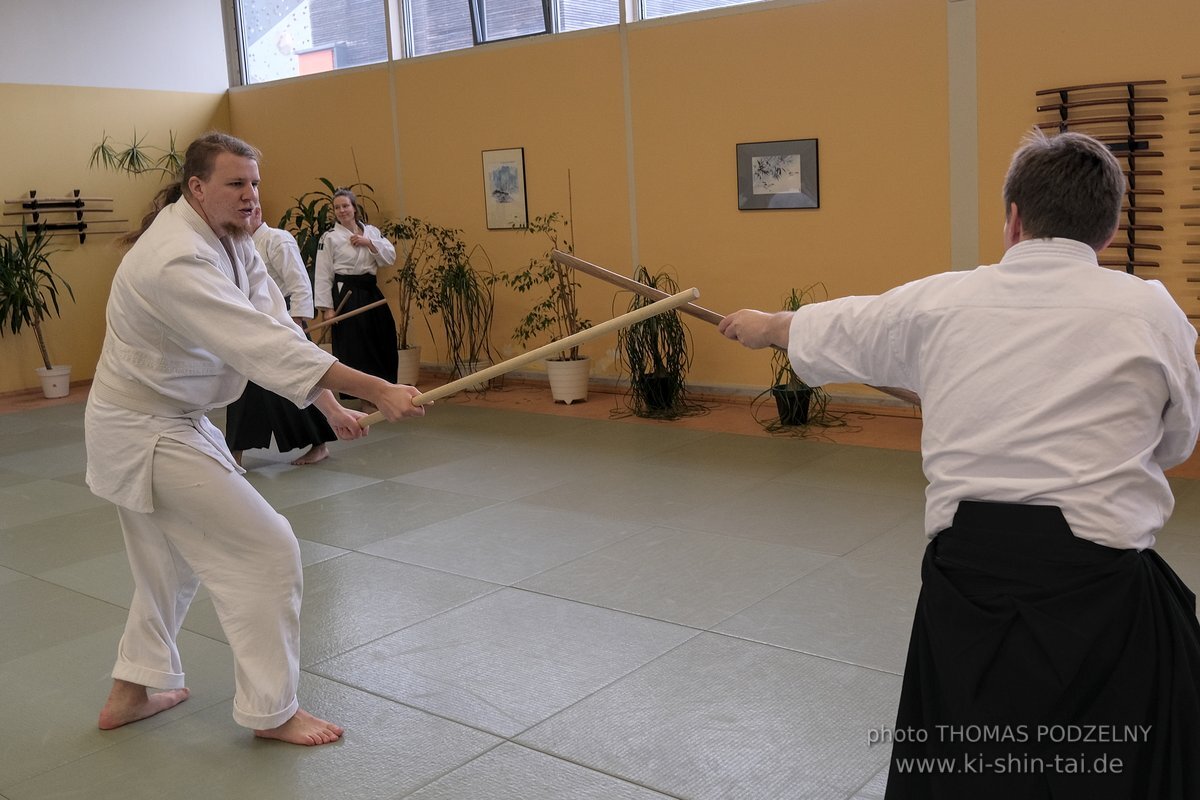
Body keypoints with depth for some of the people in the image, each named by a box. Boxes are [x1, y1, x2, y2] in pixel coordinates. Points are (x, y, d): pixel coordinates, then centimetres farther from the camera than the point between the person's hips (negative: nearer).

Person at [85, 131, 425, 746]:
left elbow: (276, 326, -1)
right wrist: (378, 391, -40)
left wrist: (330, 405, -10)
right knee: (265, 551, -7)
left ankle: (131, 692, 41)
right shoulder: (176, 260, -29)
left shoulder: (229, 239, 2)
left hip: (169, 419, 10)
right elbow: (265, 346, -38)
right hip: (147, 434, -10)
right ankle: (271, 711, 8)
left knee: (171, 559, 25)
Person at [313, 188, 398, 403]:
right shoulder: (329, 237, -4)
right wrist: (326, 308, -11)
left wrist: (369, 243, -12)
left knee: (384, 344, 7)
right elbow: (323, 274, -6)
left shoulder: (371, 231, 9)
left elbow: (391, 257, 2)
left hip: (371, 292, 5)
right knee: (352, 348, -4)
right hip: (346, 295, -5)